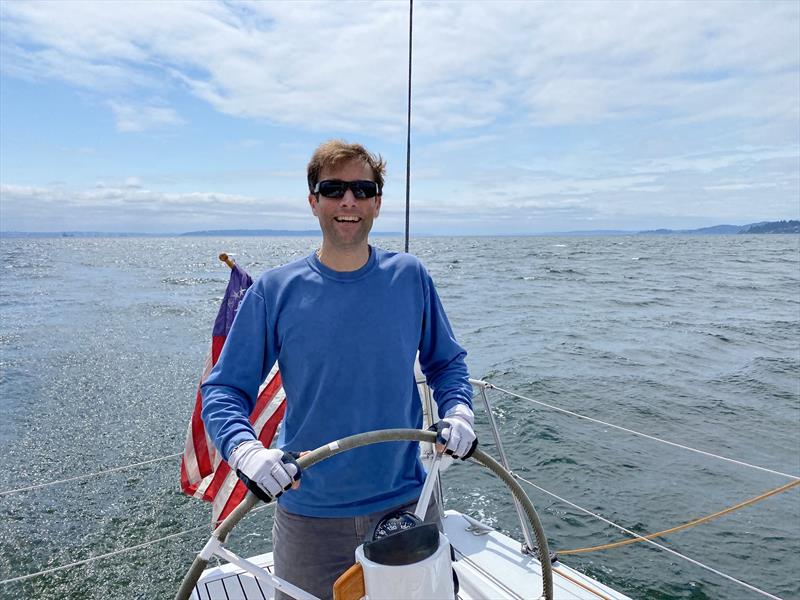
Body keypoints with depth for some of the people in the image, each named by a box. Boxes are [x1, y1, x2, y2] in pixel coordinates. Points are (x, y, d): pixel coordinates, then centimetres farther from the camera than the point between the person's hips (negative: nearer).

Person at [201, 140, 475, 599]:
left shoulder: (411, 277, -4)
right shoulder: (275, 291, -9)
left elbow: (447, 362, 7)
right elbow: (225, 389, -6)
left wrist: (458, 413, -12)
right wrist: (245, 449, -24)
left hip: (407, 502, 2)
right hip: (310, 514, -1)